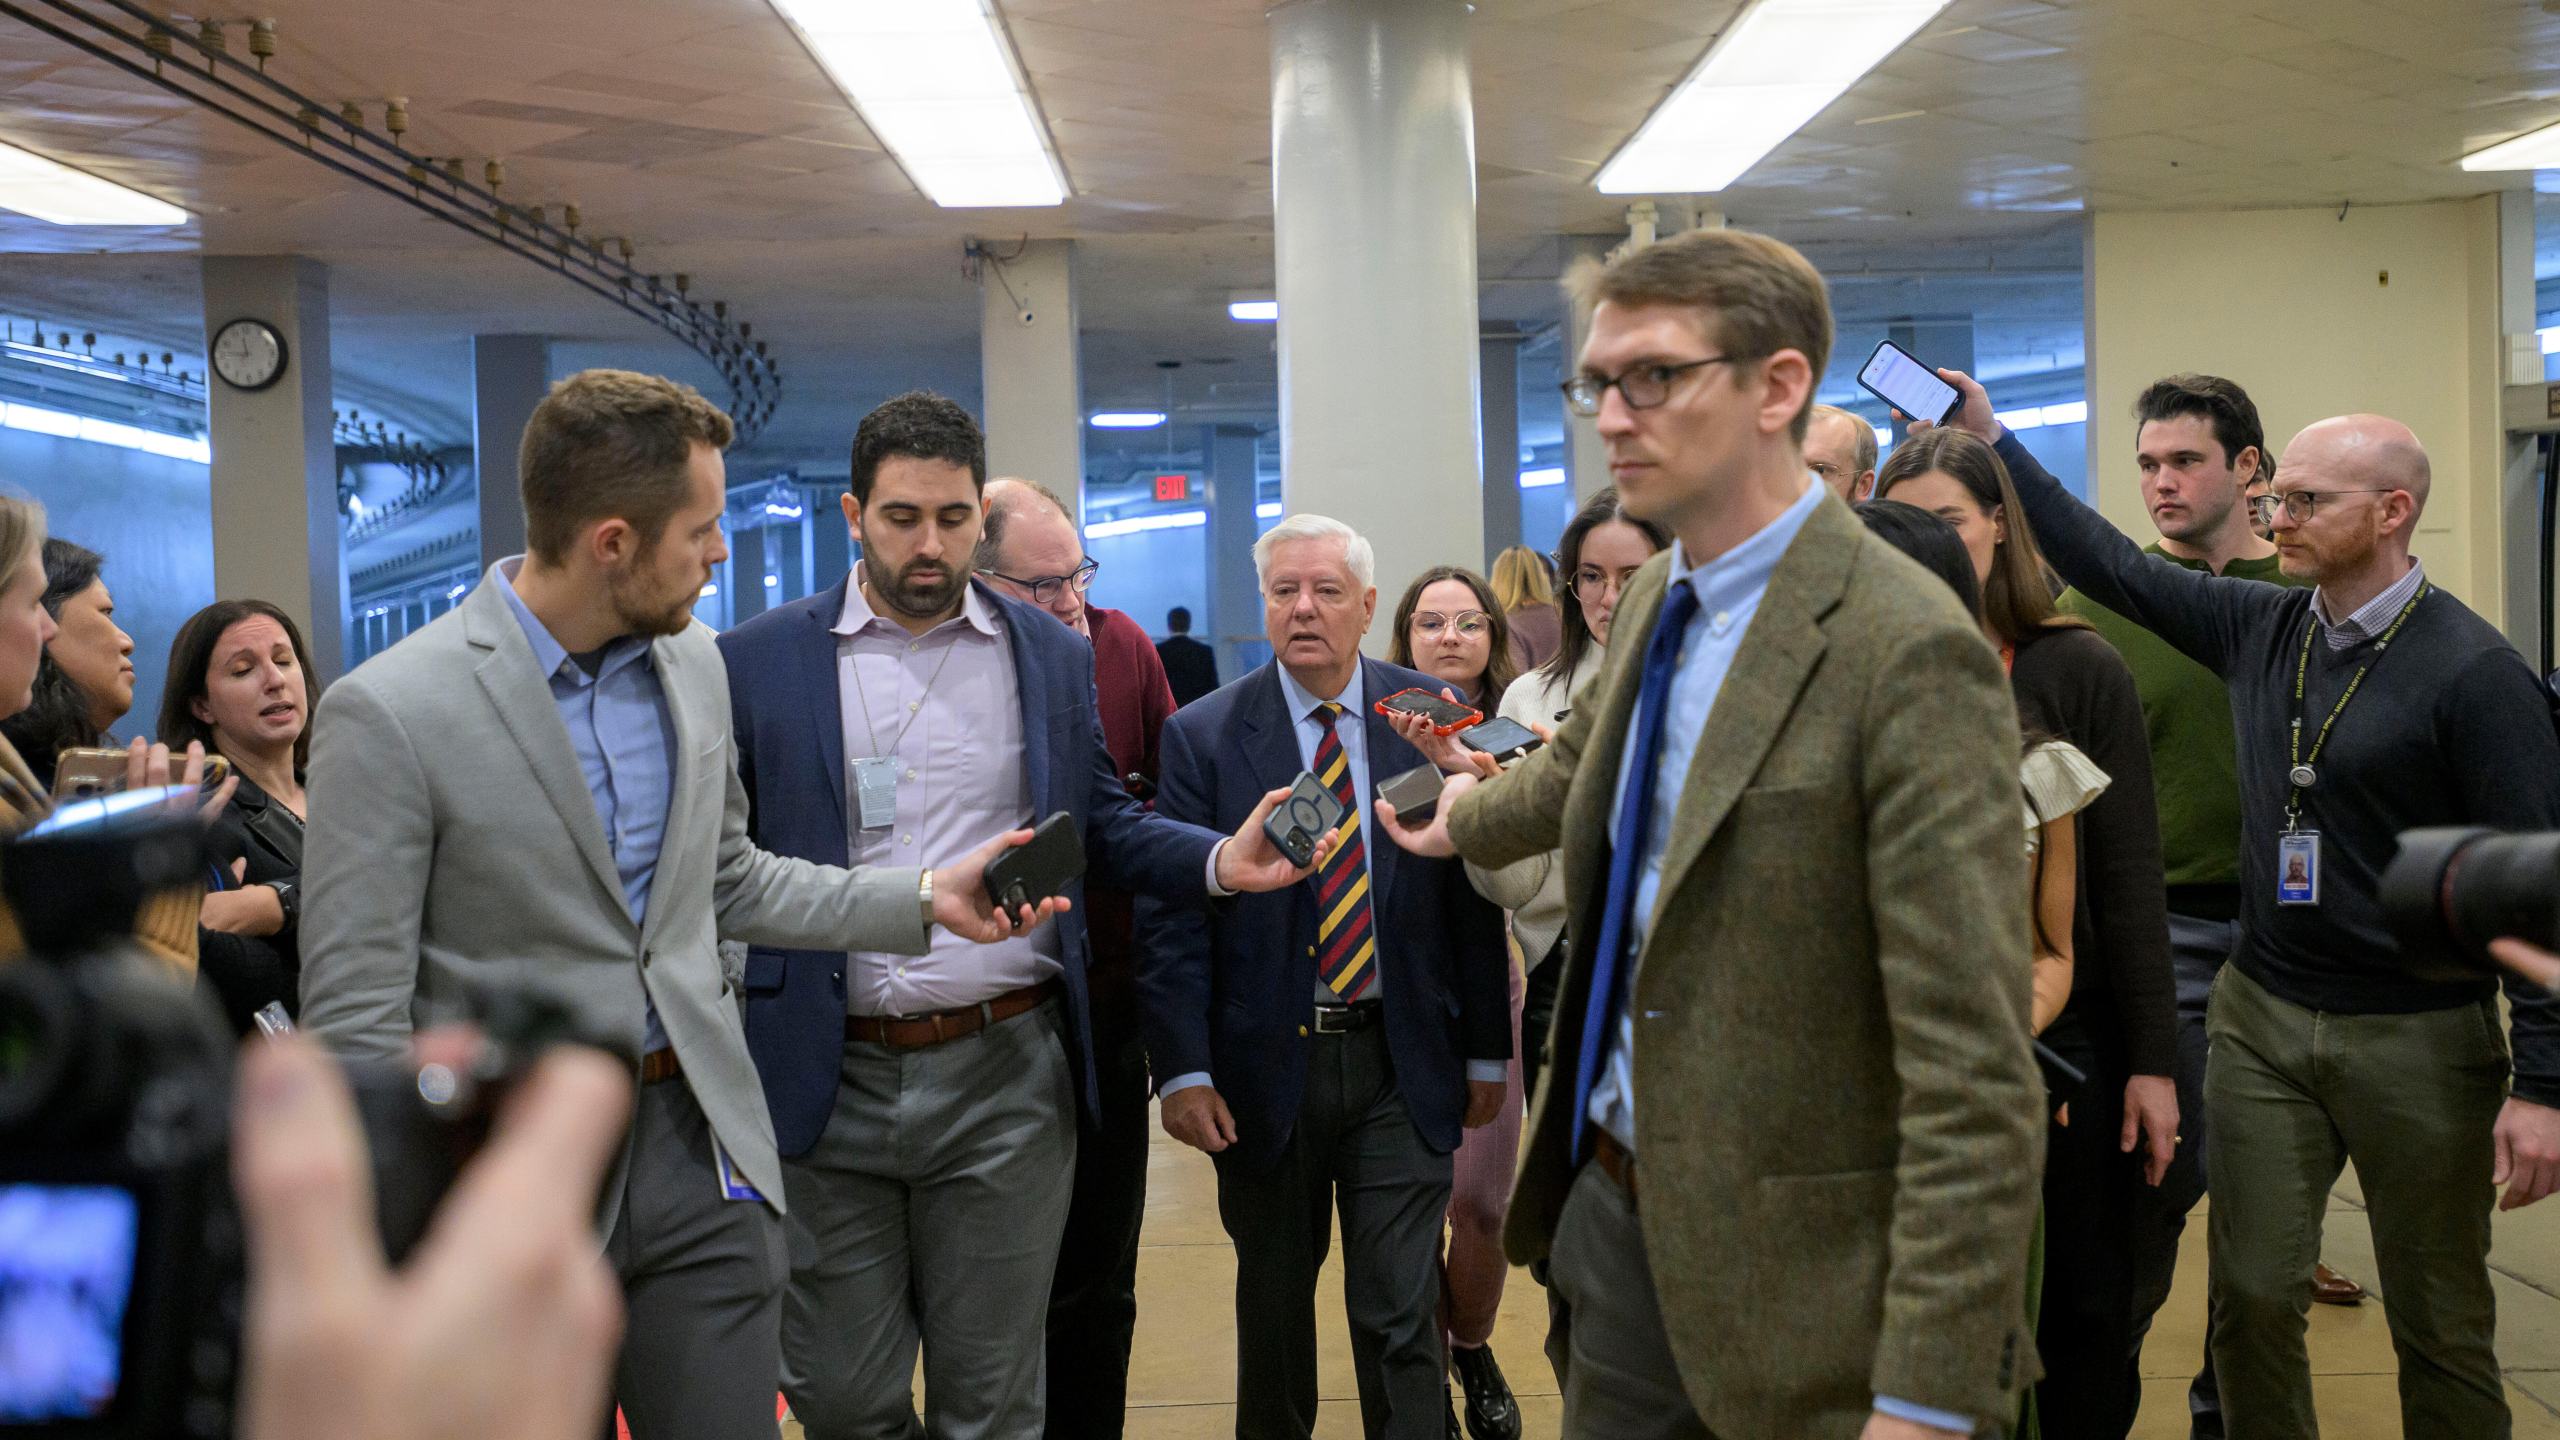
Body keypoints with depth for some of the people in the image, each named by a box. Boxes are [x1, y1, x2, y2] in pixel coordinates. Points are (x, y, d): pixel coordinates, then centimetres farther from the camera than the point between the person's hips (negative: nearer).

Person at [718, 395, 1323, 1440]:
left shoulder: (1056, 657, 8)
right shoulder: (757, 661, 1)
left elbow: (1103, 827, 11)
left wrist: (1219, 861, -7)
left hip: (1006, 1078, 1)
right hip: (827, 1082, 0)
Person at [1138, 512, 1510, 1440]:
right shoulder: (1202, 737, -3)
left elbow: (1472, 898, 4)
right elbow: (1169, 917, -6)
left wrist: (1487, 1050, 4)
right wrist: (1183, 1069, -13)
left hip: (1401, 1061, 0)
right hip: (1265, 1065, 0)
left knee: (1402, 1313, 2)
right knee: (1273, 1303, 16)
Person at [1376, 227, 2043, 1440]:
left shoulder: (1908, 653, -22)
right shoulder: (1654, 598, 4)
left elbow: (1973, 1069, -24)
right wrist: (1466, 820, 44)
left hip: (1791, 1272, -7)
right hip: (1614, 1210, 8)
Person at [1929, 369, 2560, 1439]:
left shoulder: (2473, 670, -12)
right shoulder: (2260, 626, 3)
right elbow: (2112, 566, 11)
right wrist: (1991, 440, 8)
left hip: (2418, 1037, -4)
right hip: (2260, 1017, 4)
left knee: (2441, 1326, 9)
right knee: (2252, 1298, 7)